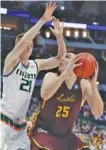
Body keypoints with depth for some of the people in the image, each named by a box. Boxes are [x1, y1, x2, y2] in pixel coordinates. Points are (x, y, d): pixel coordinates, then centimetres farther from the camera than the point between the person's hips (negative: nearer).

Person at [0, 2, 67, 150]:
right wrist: (42, 20, -25)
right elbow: (23, 41, -24)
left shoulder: (36, 65, 9)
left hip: (20, 126, 7)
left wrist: (59, 36, -9)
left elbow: (60, 59, 7)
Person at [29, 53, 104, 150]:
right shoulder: (52, 76, -10)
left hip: (66, 134, 4)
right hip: (44, 131, -4)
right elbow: (45, 95, -34)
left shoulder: (83, 84, -4)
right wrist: (66, 72, -41)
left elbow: (97, 113, -16)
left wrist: (93, 83, -28)